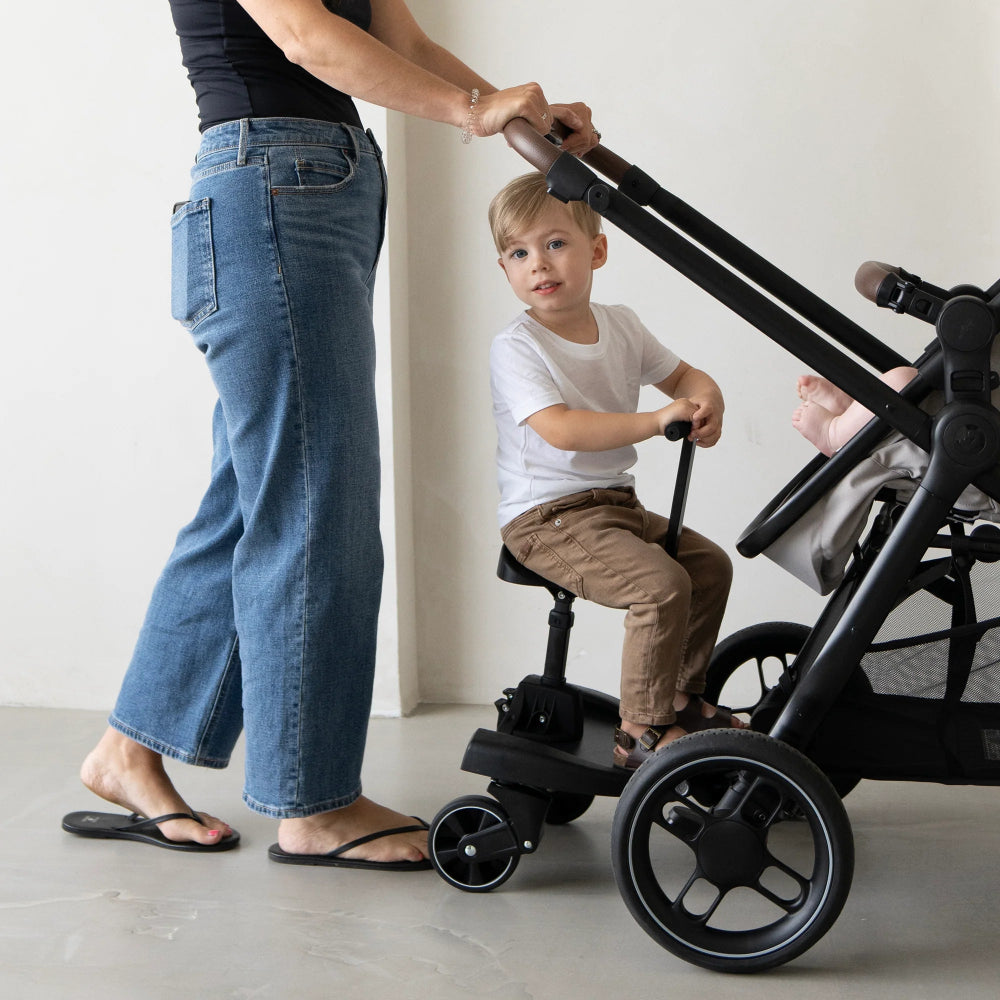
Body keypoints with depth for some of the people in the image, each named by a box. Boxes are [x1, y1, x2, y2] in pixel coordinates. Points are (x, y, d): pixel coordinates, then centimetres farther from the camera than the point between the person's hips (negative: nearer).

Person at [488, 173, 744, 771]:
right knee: (661, 583, -24)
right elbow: (560, 429, -28)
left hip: (614, 503, 8)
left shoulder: (620, 326, 8)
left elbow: (682, 375, 19)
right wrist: (658, 420, -33)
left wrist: (706, 401, -6)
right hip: (547, 518, -8)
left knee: (711, 564, 9)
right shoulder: (516, 349, -15)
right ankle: (643, 732, -12)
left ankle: (684, 697, 25)